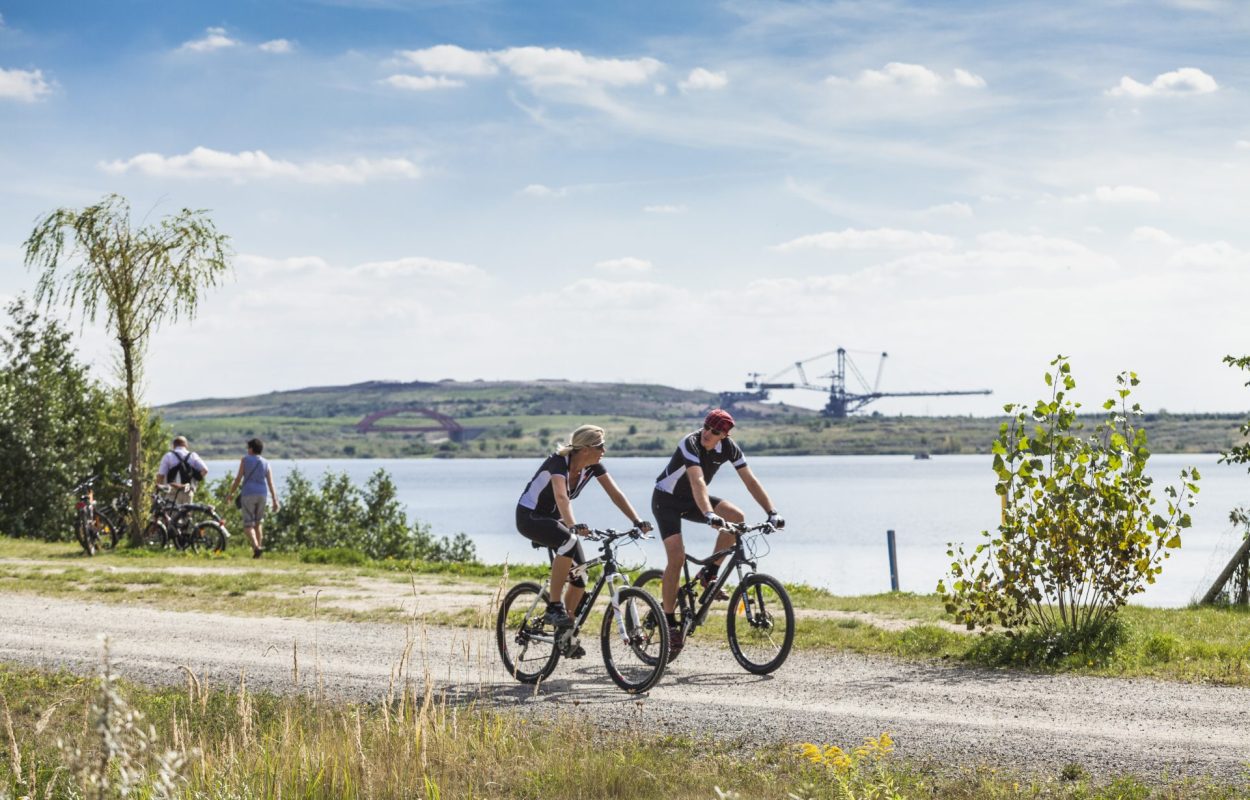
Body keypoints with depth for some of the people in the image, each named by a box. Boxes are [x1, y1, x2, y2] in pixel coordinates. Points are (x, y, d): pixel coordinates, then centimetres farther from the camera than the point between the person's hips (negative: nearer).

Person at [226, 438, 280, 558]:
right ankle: (259, 546, 14)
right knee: (258, 523, 18)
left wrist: (230, 493, 8)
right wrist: (275, 500, 3)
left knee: (248, 525, -5)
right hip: (262, 494, 4)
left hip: (248, 494, -4)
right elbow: (271, 483, 4)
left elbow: (238, 478, -2)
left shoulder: (245, 460, 1)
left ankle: (256, 546, -27)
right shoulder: (266, 463, 10)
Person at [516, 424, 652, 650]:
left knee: (579, 576, -4)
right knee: (568, 542, -36)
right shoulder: (559, 462, -30)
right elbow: (561, 497, -46)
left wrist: (637, 521, -24)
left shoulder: (593, 466, -10)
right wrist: (573, 525, -62)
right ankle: (554, 607, -27)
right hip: (529, 516, -8)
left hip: (553, 518, 8)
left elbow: (615, 493, -12)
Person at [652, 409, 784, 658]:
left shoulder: (729, 447, -12)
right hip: (667, 499, -5)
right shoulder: (690, 444, -30)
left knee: (736, 517, -20)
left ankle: (708, 575, -5)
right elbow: (698, 482, -44)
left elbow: (750, 481, -10)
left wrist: (772, 513, -19)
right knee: (677, 557, -20)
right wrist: (709, 515, -58)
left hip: (691, 500, 5)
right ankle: (670, 623, -10)